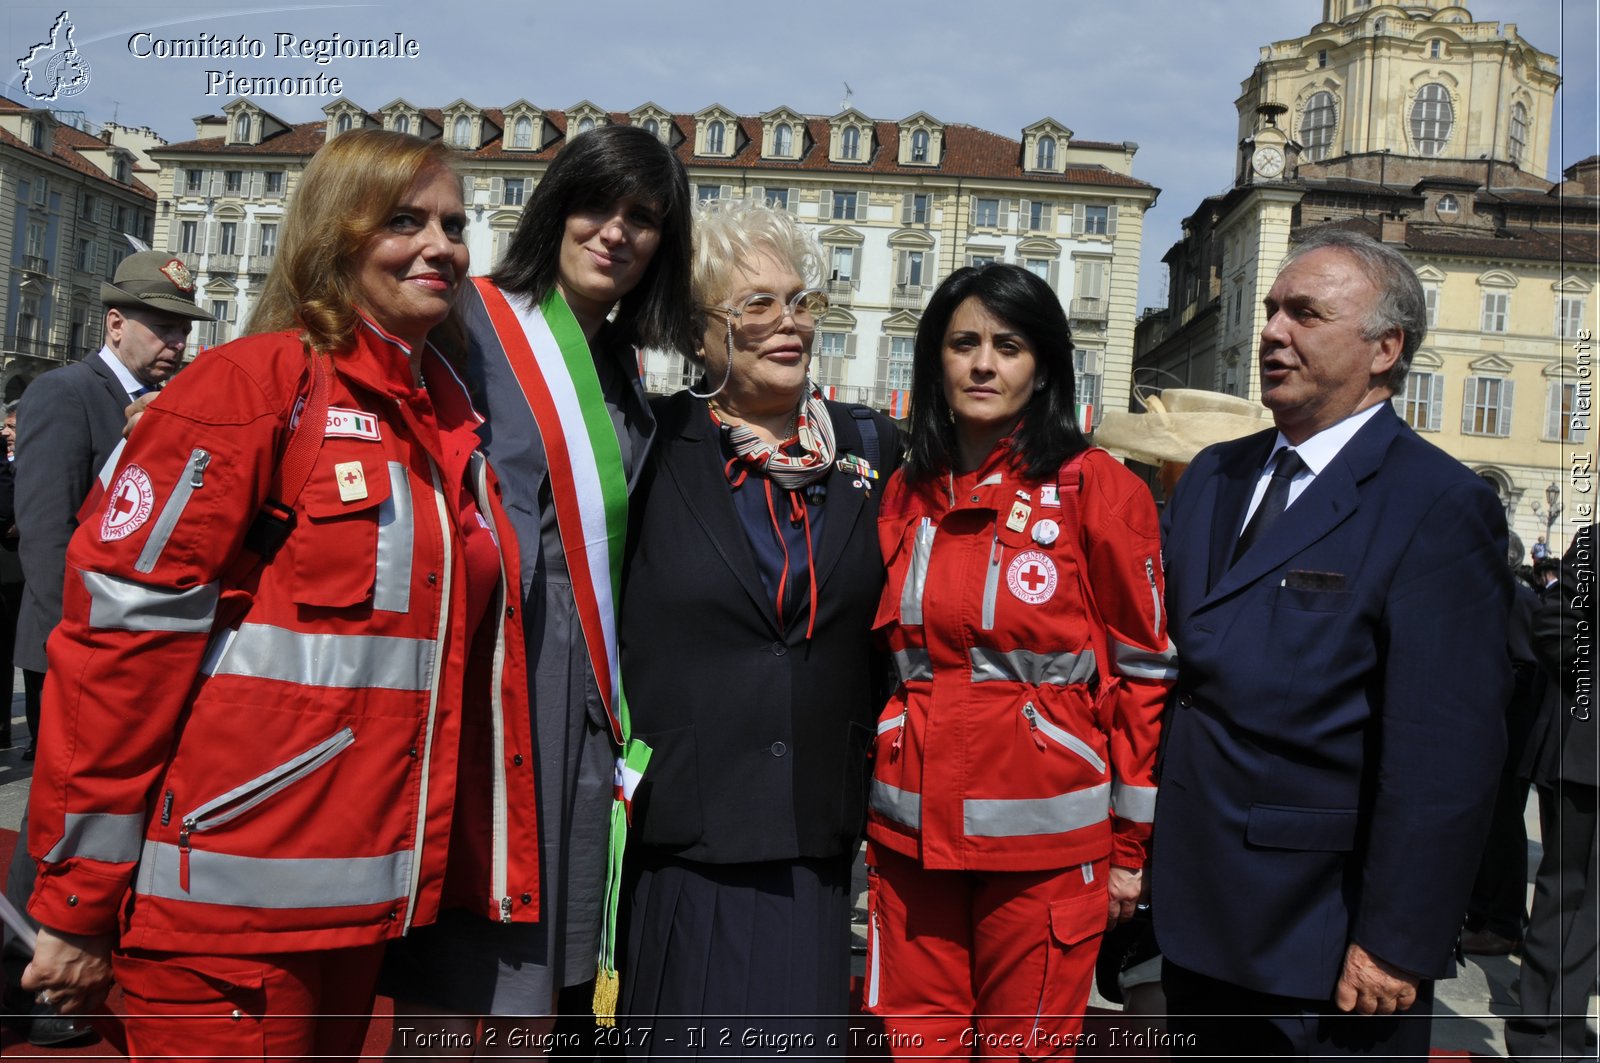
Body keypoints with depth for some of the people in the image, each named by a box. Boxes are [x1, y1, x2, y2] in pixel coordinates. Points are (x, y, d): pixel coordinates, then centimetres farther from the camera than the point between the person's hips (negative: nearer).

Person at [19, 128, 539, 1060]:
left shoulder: (452, 421, 11)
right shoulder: (256, 384, -10)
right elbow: (120, 630, -12)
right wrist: (79, 900, -10)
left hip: (364, 903, 7)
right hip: (229, 910, -7)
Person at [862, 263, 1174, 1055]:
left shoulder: (1097, 490, -5)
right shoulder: (907, 494, 8)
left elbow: (1143, 672, -3)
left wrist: (1130, 844, -3)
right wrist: (871, 804, 12)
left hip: (1045, 837, -4)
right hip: (912, 832, 4)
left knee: (1027, 1045, 8)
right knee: (915, 1043, 12)